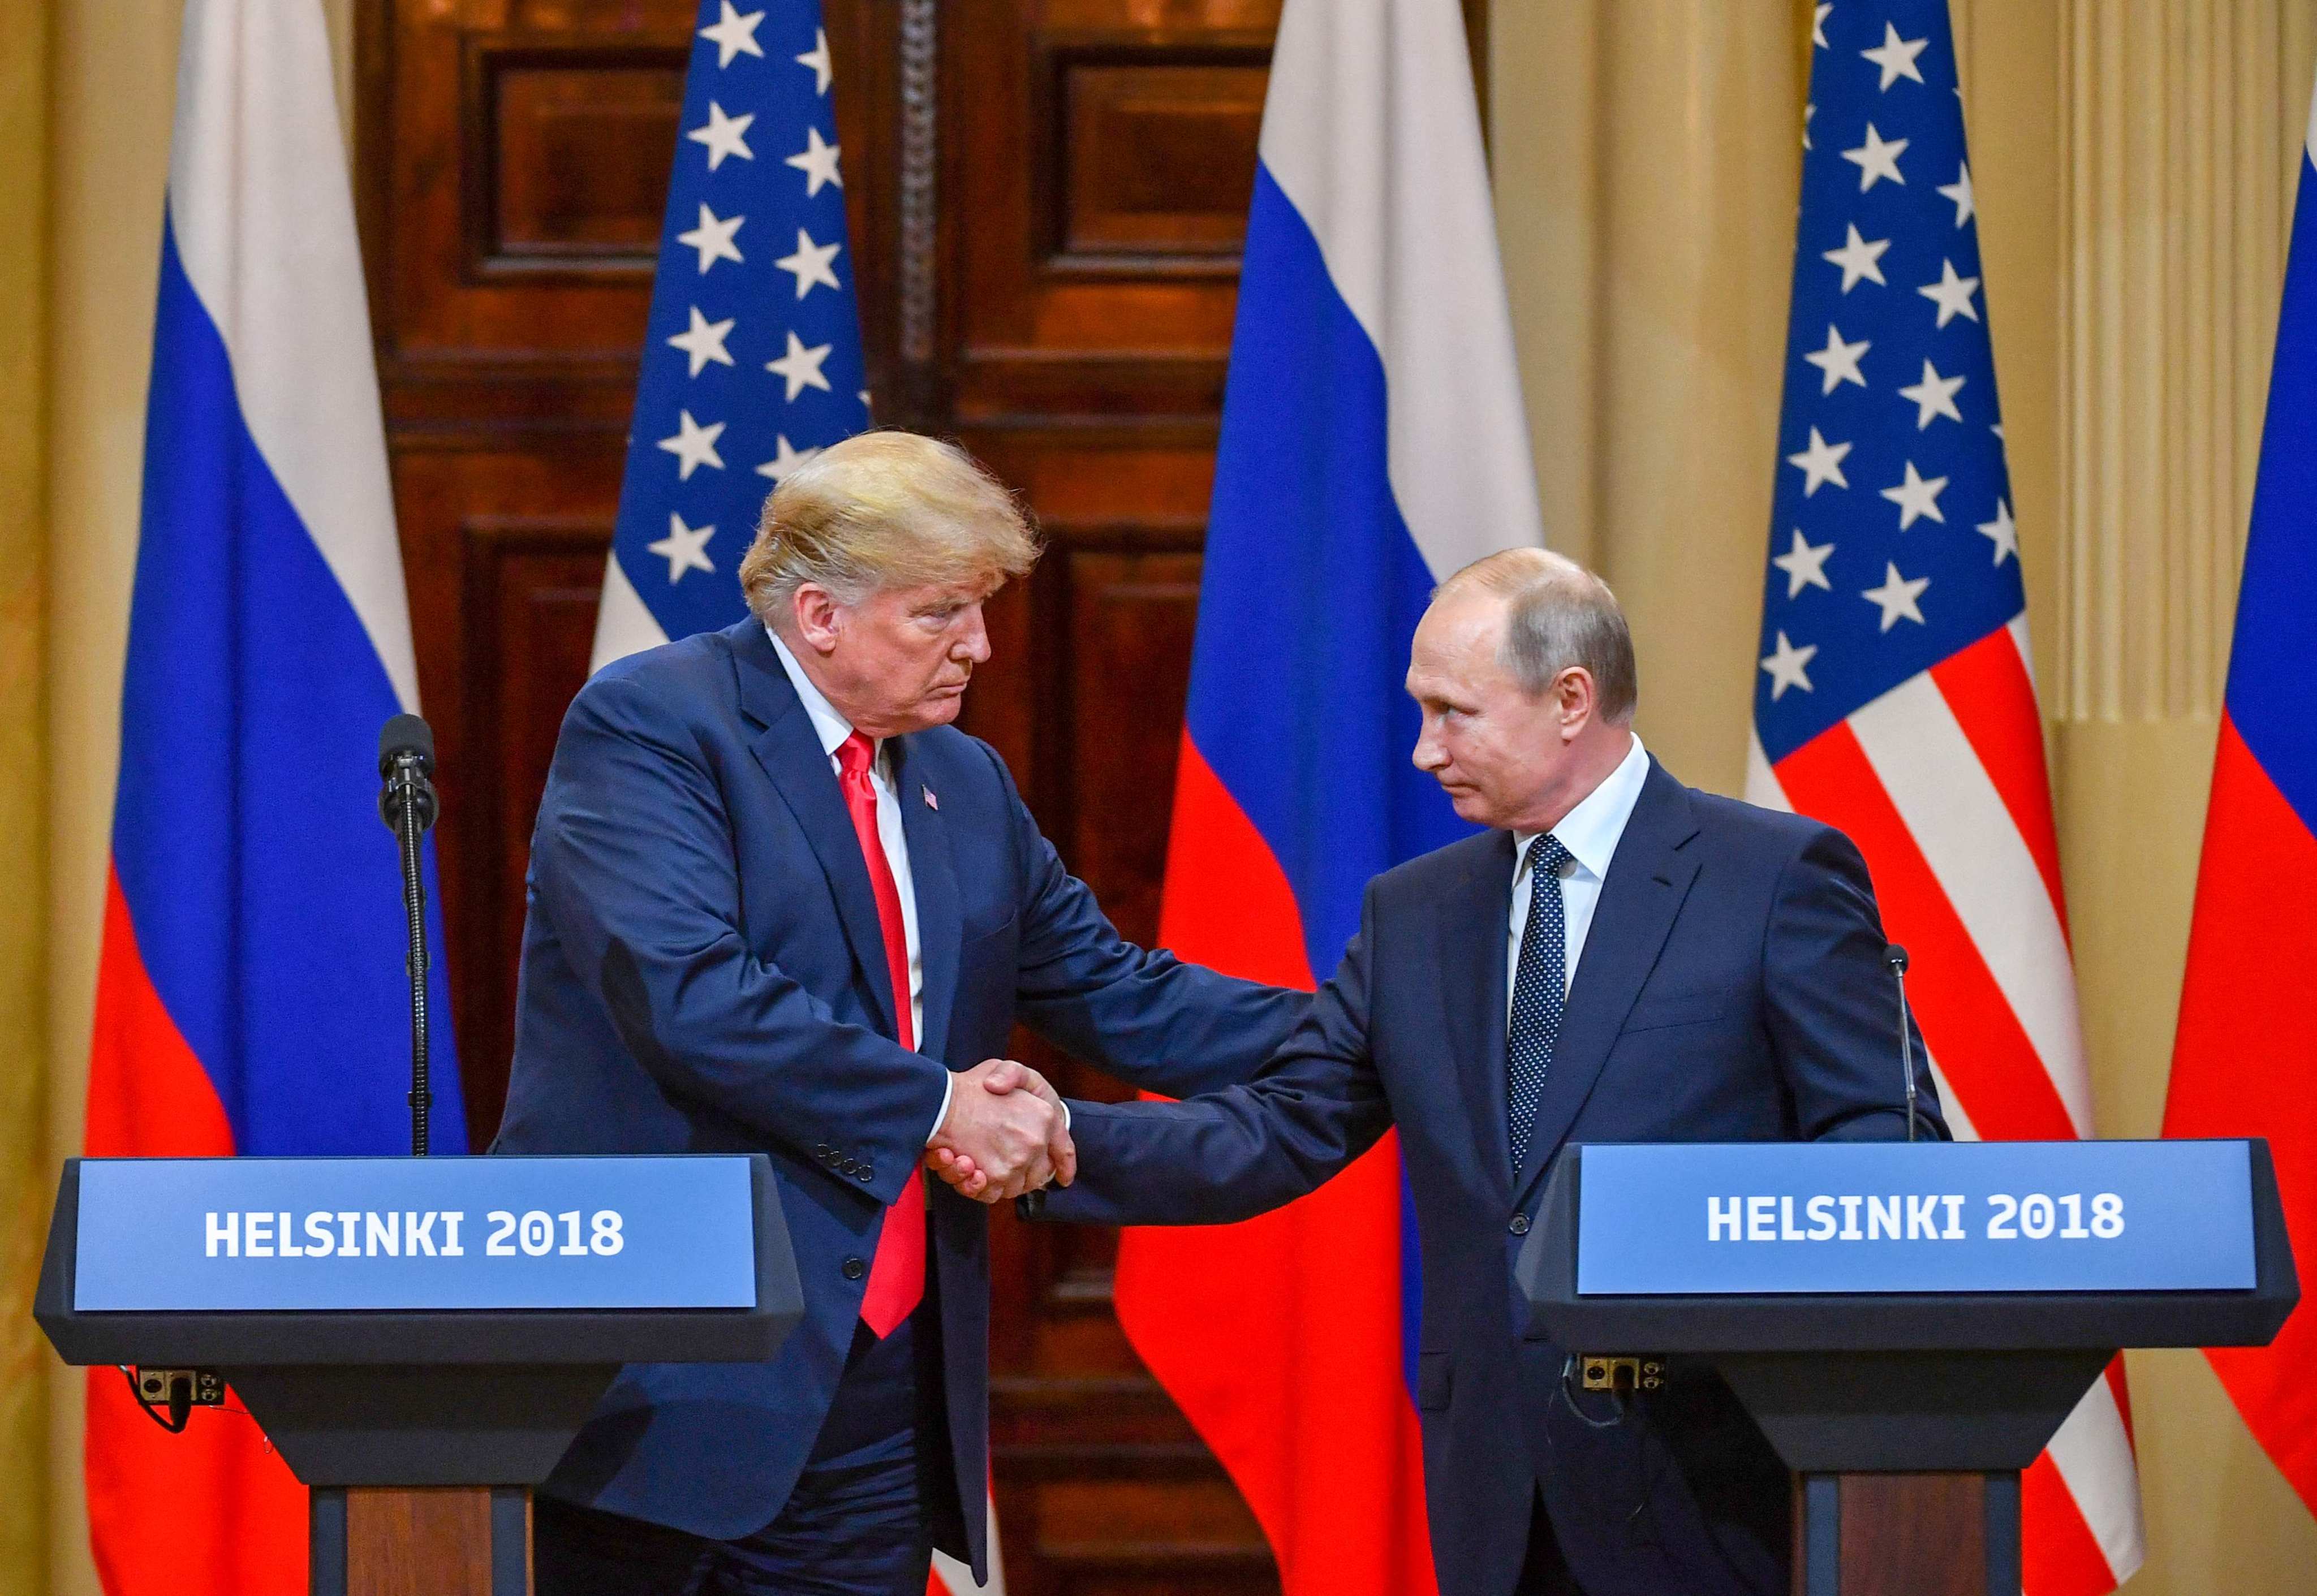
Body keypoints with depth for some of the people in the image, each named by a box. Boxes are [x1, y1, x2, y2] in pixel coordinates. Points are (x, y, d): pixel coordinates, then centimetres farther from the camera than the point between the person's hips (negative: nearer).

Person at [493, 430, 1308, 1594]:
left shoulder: (967, 785, 18)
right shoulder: (646, 724, -7)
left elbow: (1113, 995, 21)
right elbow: (687, 994, -21)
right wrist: (934, 1107, -17)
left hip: (886, 1393, 7)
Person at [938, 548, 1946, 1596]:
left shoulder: (1780, 877, -3)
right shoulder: (1413, 912, 14)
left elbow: (1883, 1139, -6)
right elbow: (1282, 1133, 10)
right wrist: (1057, 1142, -4)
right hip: (1499, 1503, 5)